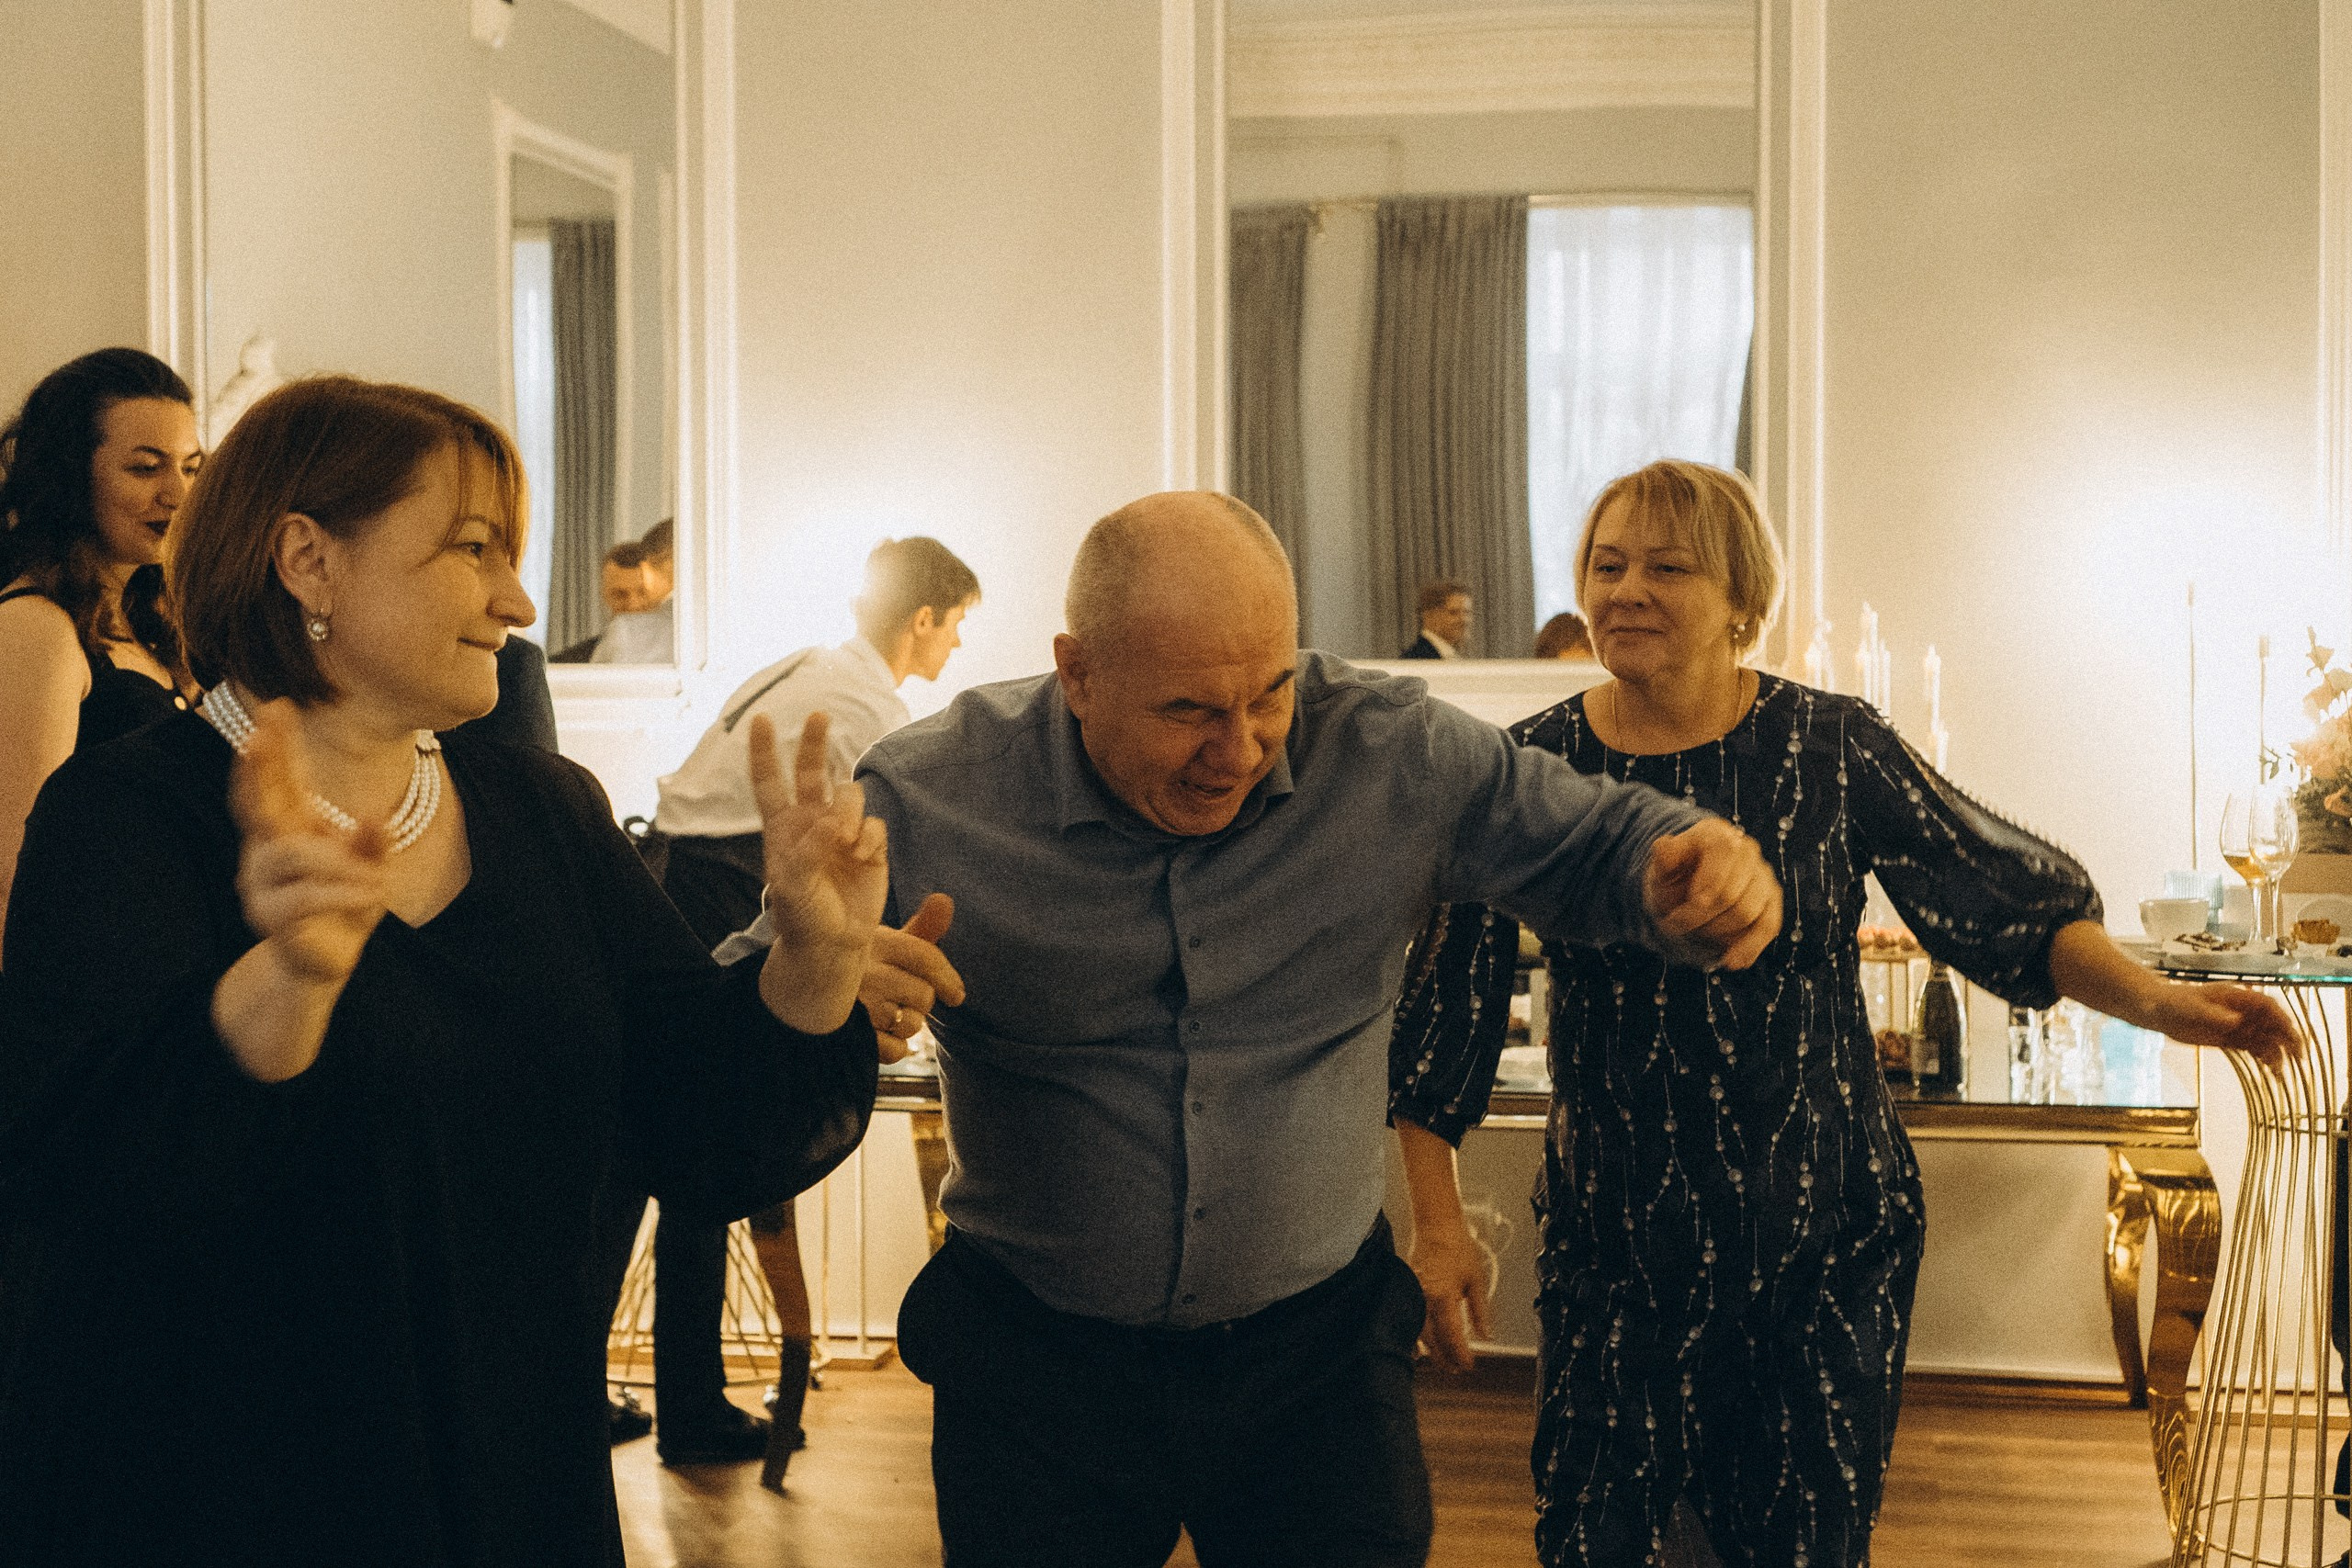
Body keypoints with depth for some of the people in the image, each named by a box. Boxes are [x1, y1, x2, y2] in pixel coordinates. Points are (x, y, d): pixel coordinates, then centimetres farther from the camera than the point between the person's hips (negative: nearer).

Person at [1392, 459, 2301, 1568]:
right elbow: (1449, 1010, 1)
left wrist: (2154, 1001, -18)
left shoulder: (1831, 747, -6)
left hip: (1827, 1238, 0)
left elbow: (2006, 903, -3)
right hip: (1613, 1245, 0)